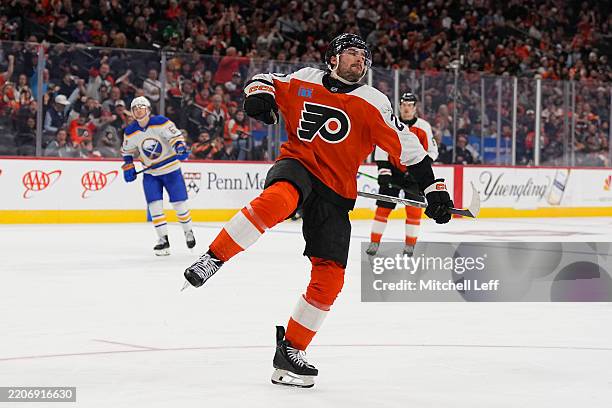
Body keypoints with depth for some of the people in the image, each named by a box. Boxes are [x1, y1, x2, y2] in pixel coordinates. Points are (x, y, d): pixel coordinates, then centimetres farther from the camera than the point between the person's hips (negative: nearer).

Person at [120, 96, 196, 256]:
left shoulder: (161, 122, -16)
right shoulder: (130, 132, -3)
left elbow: (176, 136, -18)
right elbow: (127, 151, 11)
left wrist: (180, 147, -37)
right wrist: (128, 166, 0)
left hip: (171, 169, -3)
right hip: (150, 173, 3)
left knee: (179, 203, 2)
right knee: (154, 206, -8)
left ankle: (188, 232, 26)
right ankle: (163, 240, 0)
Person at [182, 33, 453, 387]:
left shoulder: (373, 102, 4)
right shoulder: (304, 81, 7)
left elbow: (407, 146, 4)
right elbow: (267, 81, 20)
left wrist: (434, 187, -1)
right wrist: (259, 94, -4)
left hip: (335, 193, 2)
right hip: (297, 166, -2)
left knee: (330, 278, -6)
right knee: (277, 199, -40)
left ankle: (290, 350, 7)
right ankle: (213, 259, -34)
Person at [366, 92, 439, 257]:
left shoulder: (423, 127, -5)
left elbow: (432, 152, 0)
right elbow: (381, 149, -5)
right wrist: (383, 170, -13)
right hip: (393, 170, 0)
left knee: (414, 209, -5)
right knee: (383, 206, -2)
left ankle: (410, 244, 7)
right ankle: (374, 242, 6)